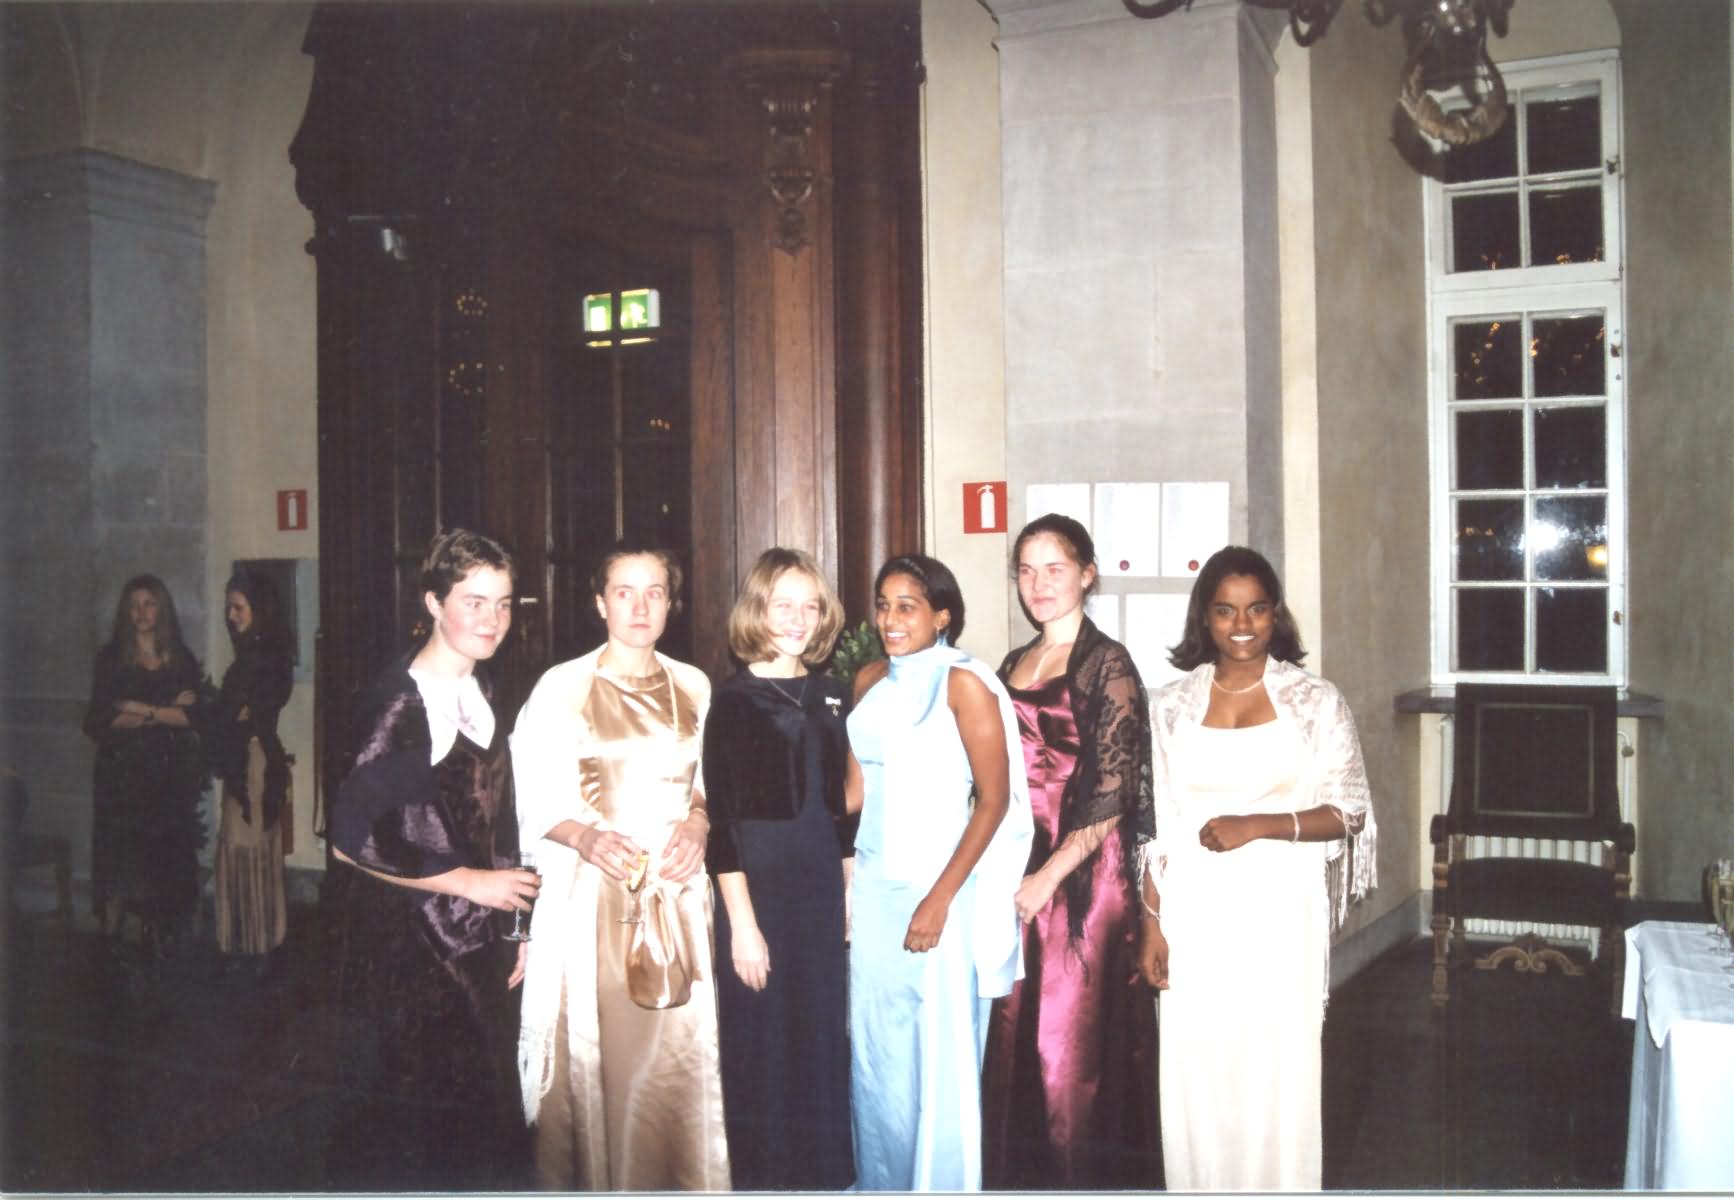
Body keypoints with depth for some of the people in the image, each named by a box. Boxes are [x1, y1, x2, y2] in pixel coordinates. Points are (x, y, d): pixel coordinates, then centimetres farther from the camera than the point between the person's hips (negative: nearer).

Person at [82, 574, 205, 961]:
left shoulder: (182, 660, 7)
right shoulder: (111, 658, 4)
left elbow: (193, 715, -3)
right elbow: (100, 718, -7)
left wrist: (142, 710, -9)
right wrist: (167, 711, -10)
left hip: (169, 773, 1)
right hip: (122, 772, -1)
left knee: (163, 855, 1)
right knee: (120, 854, -4)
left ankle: (154, 939, 8)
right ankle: (112, 940, 4)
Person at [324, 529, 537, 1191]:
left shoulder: (479, 693, 10)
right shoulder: (401, 701, -14)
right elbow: (348, 833, -21)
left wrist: (513, 923, 11)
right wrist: (467, 882, -14)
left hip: (479, 944, 7)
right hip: (409, 953, -7)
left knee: (482, 1111, 12)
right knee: (408, 1134, 1)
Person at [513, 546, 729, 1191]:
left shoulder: (694, 686, 9)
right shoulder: (562, 686, -2)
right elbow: (532, 796, -4)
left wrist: (699, 822, -4)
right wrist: (586, 837, -20)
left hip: (676, 891, 3)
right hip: (591, 894, -3)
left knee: (677, 1051, 4)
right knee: (592, 1050, 0)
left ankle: (672, 1177, 20)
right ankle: (590, 1180, 17)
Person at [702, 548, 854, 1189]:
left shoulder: (830, 697, 8)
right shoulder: (734, 702, -7)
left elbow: (840, 809, 12)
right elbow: (721, 823, -11)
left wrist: (853, 896, 9)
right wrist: (742, 921, -14)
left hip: (823, 894, 5)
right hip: (761, 892, -5)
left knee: (824, 1039, 12)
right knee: (764, 1047, 3)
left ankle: (825, 1174, 27)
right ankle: (767, 1178, 19)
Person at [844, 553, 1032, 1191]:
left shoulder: (964, 683, -10)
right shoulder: (869, 679, 8)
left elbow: (994, 800, -12)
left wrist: (940, 898, -15)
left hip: (937, 886, -6)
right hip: (873, 884, 6)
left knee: (940, 1056, 3)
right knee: (874, 1051, 14)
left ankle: (941, 1185, 21)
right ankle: (880, 1180, 31)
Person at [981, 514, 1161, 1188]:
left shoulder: (1107, 665, -6)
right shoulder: (1013, 667, 14)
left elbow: (1112, 796, -11)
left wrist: (1049, 877, -14)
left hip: (1082, 876, -6)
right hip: (1014, 875, 6)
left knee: (1074, 1041, -1)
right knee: (1013, 1038, 10)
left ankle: (1085, 1177, 15)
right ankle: (1020, 1177, 24)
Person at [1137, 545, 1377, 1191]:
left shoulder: (1315, 700, 1)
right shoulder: (1172, 706, 5)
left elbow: (1347, 813, -2)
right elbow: (1155, 825, 6)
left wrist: (1258, 825, -15)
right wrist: (1152, 923, 2)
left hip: (1281, 914, -1)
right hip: (1195, 915, 2)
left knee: (1278, 1067, 2)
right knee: (1196, 1070, 5)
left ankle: (1278, 1183, 21)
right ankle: (1201, 1185, 23)